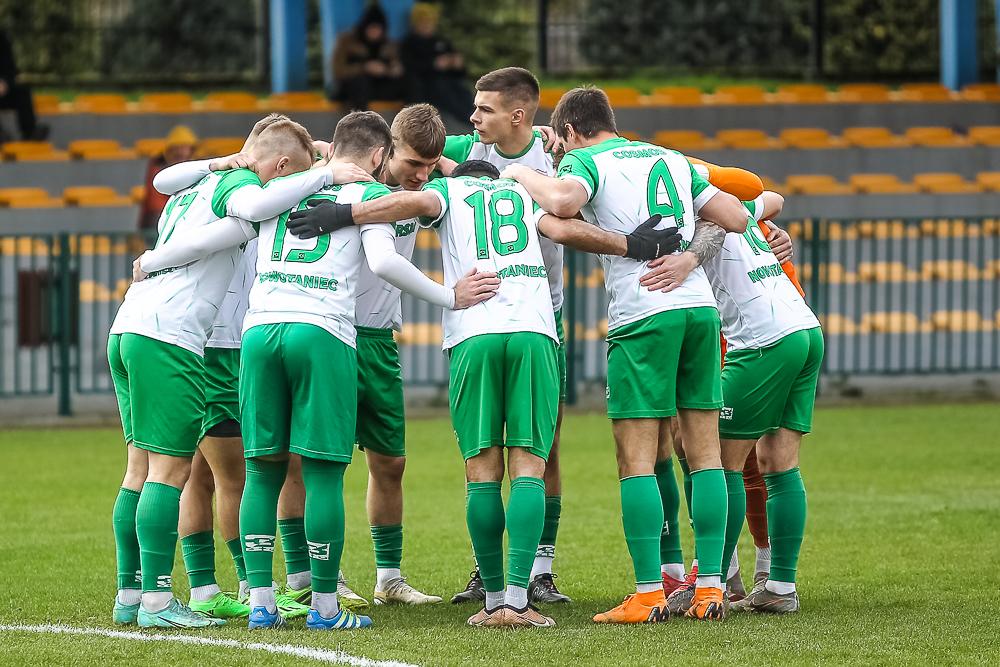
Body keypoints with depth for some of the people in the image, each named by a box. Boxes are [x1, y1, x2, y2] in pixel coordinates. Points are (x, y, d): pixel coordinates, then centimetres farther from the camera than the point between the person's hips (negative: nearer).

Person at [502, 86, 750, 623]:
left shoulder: (586, 160, 4)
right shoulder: (672, 160, 20)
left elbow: (563, 202, -19)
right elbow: (735, 219, 16)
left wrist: (523, 175, 0)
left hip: (641, 314, -5)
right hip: (700, 304, 5)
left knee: (636, 460, -3)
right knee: (704, 452, 7)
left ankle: (648, 594, -7)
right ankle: (709, 588, 6)